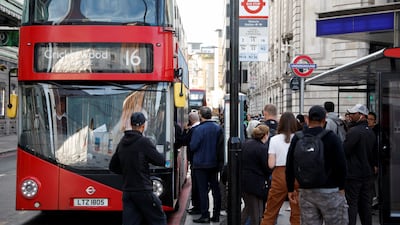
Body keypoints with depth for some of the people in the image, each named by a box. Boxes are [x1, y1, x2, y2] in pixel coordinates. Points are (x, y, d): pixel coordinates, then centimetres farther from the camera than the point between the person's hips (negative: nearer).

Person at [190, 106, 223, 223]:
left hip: (201, 164, -5)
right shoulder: (218, 128, 2)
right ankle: (216, 215, 15)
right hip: (214, 164, 5)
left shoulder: (199, 129, -17)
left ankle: (205, 215, 1)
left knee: (203, 190, 0)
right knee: (216, 189, 11)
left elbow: (193, 147, -15)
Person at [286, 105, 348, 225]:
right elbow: (341, 165, -8)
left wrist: (291, 189, 14)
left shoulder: (297, 138, 4)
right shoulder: (332, 137, -7)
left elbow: (290, 166, 6)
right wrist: (341, 187, 4)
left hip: (305, 191, 4)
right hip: (329, 191, -4)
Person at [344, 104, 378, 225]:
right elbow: (375, 153, 20)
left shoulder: (354, 131, -17)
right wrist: (374, 165, 28)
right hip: (368, 173, 8)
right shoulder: (371, 132, 12)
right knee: (366, 204, 12)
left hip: (353, 174, -8)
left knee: (351, 204, -5)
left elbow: (344, 150, -19)